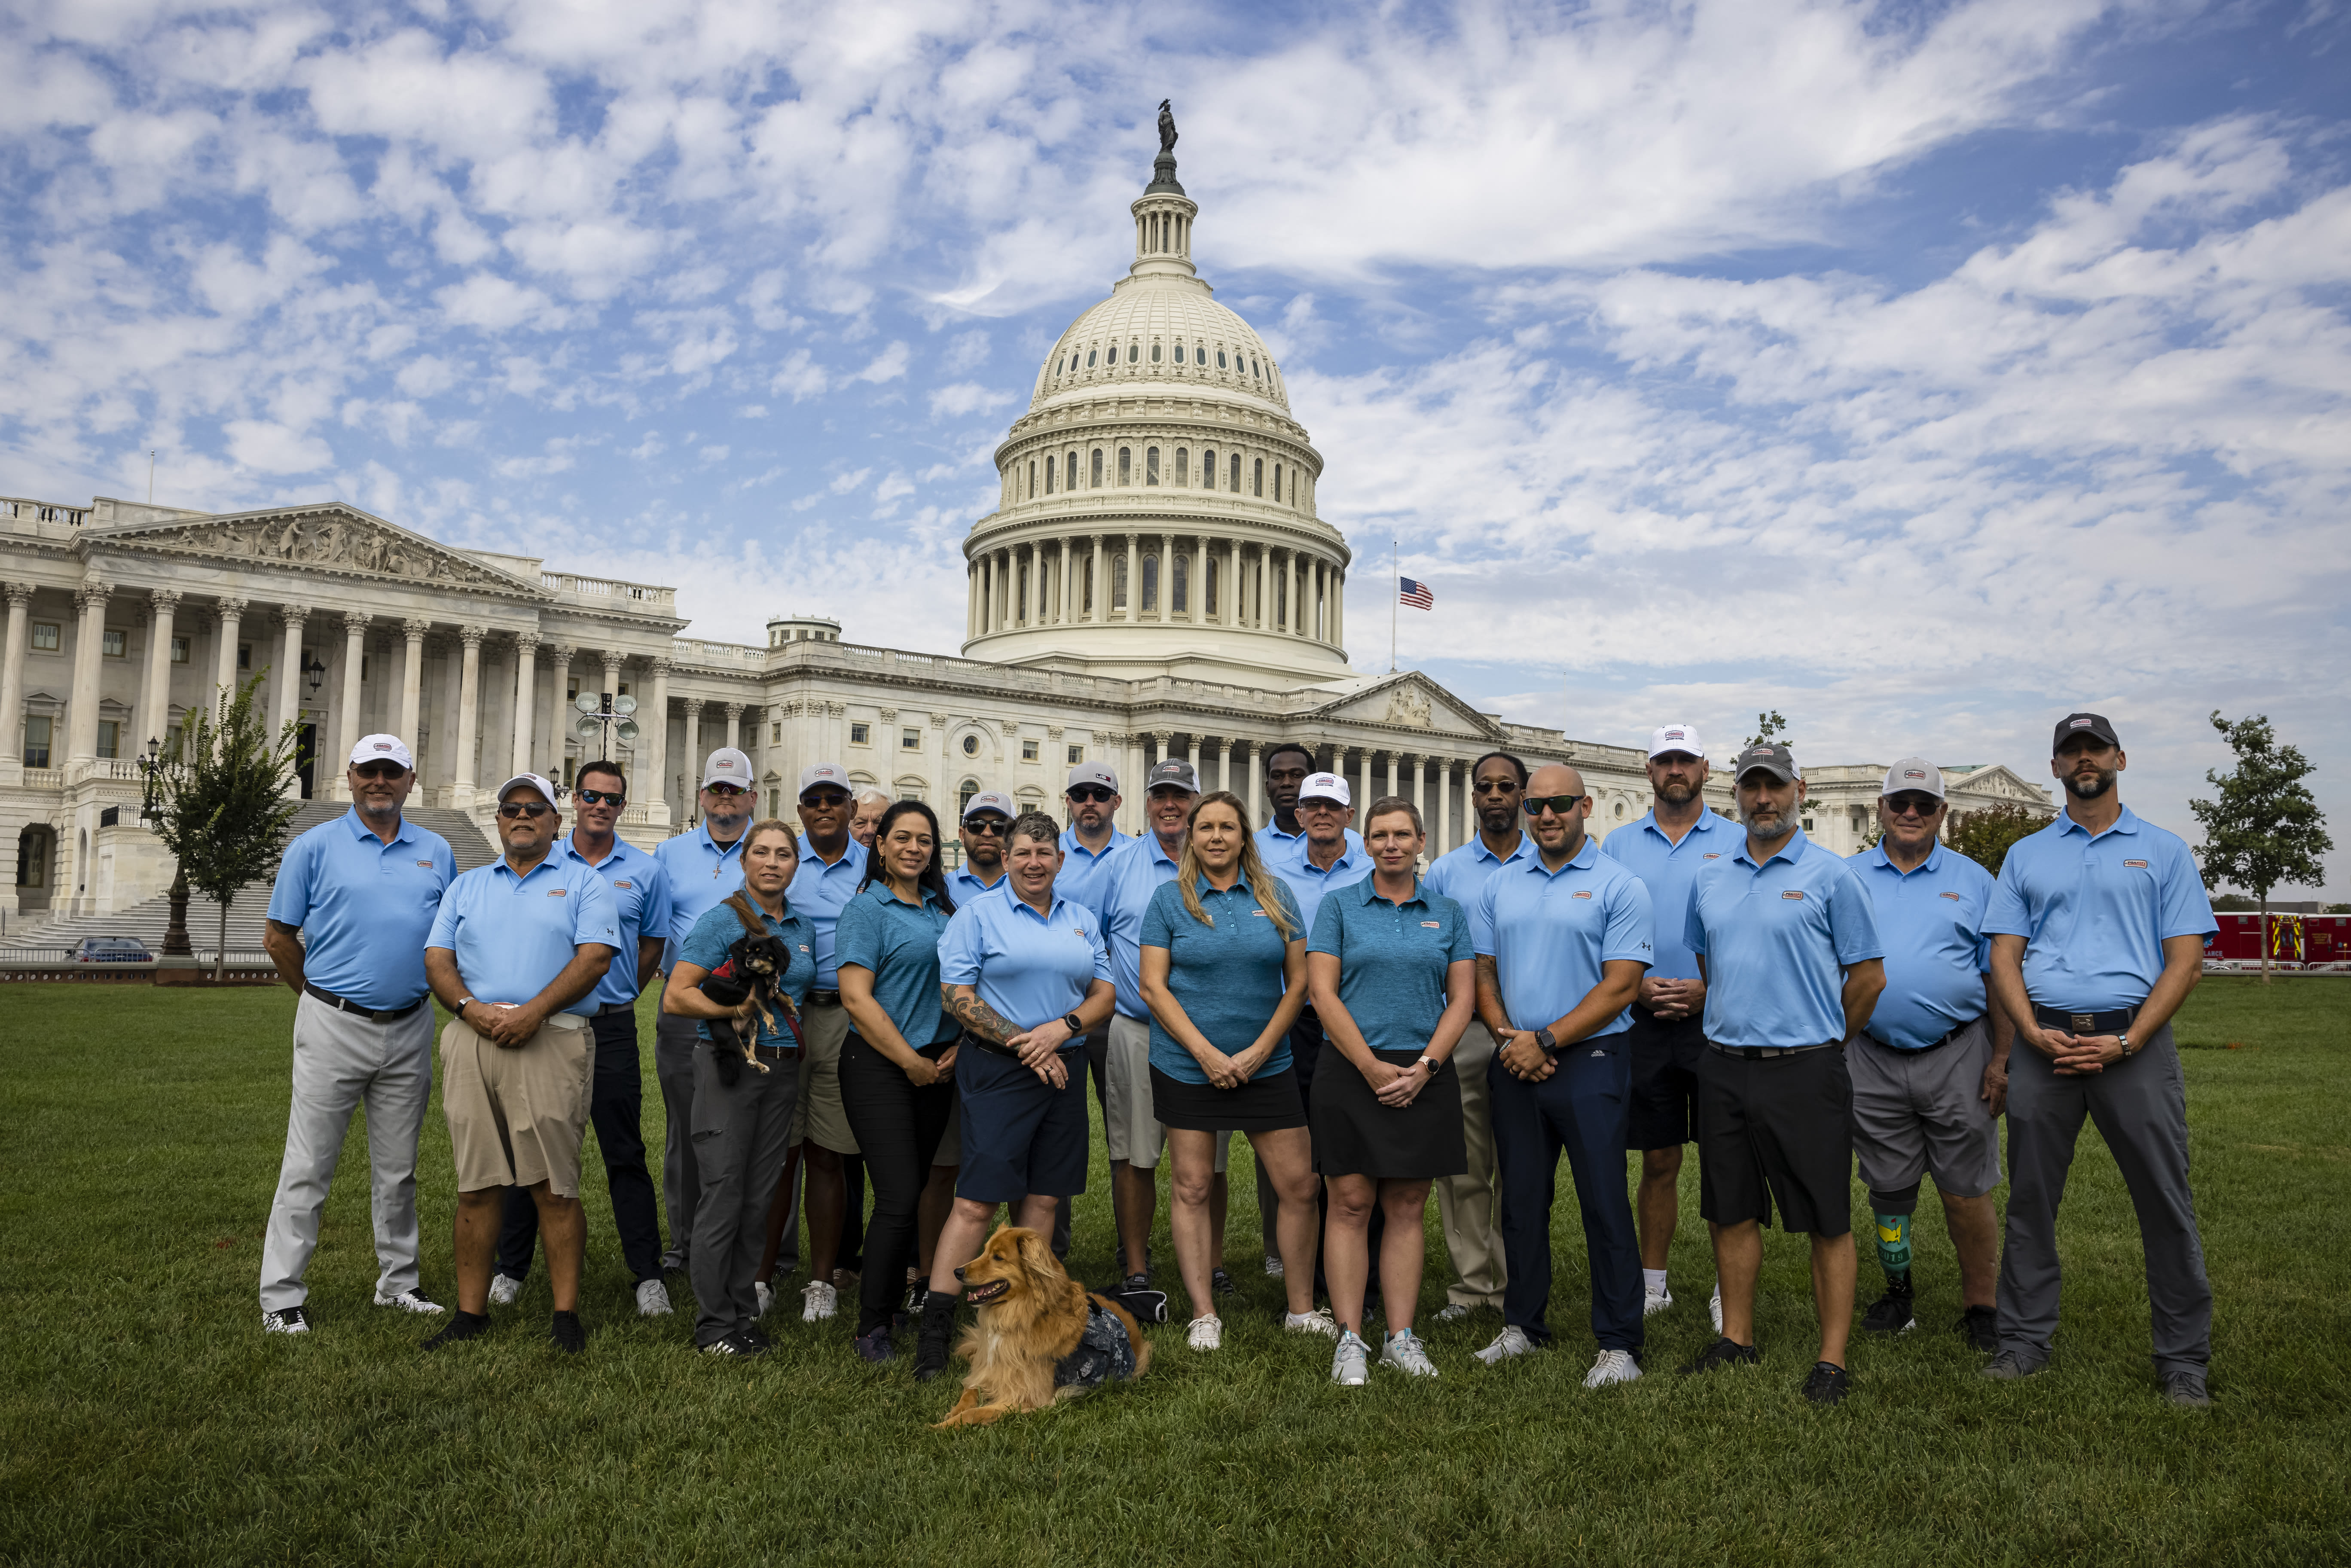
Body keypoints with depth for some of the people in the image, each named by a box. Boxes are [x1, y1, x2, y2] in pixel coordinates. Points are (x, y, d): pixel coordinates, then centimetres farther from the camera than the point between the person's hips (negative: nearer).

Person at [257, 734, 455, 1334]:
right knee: (308, 1167, -1)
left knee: (397, 1168, 13)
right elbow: (279, 938, 3)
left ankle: (399, 1281, 24)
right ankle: (281, 1297, 7)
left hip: (410, 1029, 3)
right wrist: (324, 997, 8)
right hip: (334, 1027, -3)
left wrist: (417, 991, 11)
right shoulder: (315, 847, 0)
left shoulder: (437, 852, 9)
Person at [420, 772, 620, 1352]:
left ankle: (566, 1313, 1)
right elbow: (437, 960, 12)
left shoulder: (583, 882, 9)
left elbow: (595, 957, -4)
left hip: (551, 1039, -3)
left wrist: (532, 1011, -14)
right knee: (477, 1184, 5)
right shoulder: (467, 886, 21)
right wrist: (471, 1009, -7)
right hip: (472, 1039, 4)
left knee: (554, 1186, -4)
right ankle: (471, 1311, 13)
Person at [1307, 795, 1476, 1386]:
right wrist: (1372, 1066, -11)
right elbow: (1322, 991, -4)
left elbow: (1461, 999, 6)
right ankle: (1350, 1339, 5)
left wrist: (1425, 1066, -8)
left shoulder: (1447, 913, 9)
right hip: (1351, 1072, -2)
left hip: (1424, 1076, 2)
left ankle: (1400, 1337, 13)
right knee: (1350, 1205, -1)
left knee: (1408, 1208, 6)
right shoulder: (1339, 906, 3)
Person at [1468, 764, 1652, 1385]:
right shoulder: (1498, 885, 10)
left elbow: (1620, 986, -10)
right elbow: (1483, 973, 11)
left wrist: (1546, 1041, -14)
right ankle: (1523, 1325, 26)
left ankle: (1618, 1344, 8)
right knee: (1522, 1199, 13)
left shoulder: (1619, 886, -5)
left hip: (1590, 1060, -4)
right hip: (1516, 1066, 5)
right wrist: (1508, 1037, -6)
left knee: (1604, 1203, -2)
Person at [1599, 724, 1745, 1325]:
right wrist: (1638, 985, -7)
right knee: (1659, 1160, 9)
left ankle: (1729, 1291, 11)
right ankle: (1652, 1283, 19)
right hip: (1645, 1022, 2)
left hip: (1716, 1020, -1)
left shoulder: (1736, 843, 4)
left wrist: (1709, 988, -11)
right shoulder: (1619, 846, 9)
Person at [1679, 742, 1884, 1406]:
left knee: (1828, 1220, 1)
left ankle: (1833, 1359, 10)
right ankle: (1737, 1340, 24)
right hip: (1724, 1069, 5)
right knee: (1732, 1213, 12)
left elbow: (1869, 976, 0)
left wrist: (1823, 1044, 7)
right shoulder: (1709, 877, 11)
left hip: (1804, 1070, -5)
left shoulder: (1830, 876, -4)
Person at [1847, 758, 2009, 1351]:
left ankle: (1981, 1307, 16)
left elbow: (1999, 976, 5)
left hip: (1957, 1057, -1)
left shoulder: (1973, 881, 6)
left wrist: (2002, 1060, -2)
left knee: (1967, 1190, 2)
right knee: (1888, 1190, 10)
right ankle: (1898, 1296, 25)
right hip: (1874, 1062, 1)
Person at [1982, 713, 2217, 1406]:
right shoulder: (2025, 855, 14)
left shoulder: (2163, 851, 8)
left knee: (2165, 1201, 0)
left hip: (2134, 1042, -2)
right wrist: (2035, 1033, -8)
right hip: (2045, 1043, 2)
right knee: (2030, 1199, 7)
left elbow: (2186, 958, 1)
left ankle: (2183, 1359, 13)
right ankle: (2025, 1338, 18)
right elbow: (2004, 955, 8)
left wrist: (2125, 1043, -11)